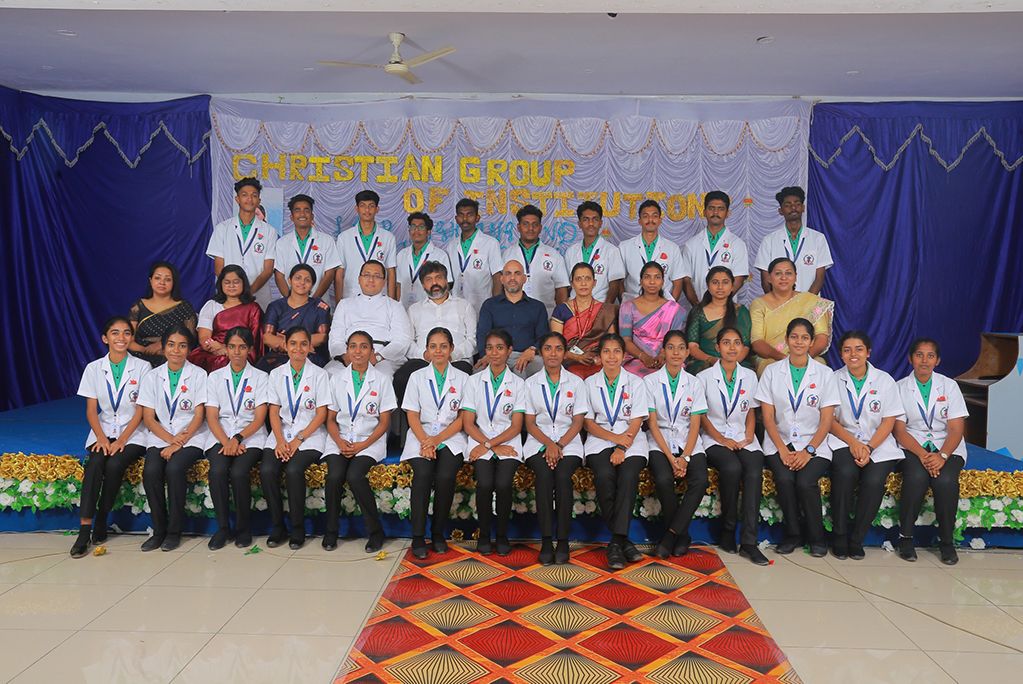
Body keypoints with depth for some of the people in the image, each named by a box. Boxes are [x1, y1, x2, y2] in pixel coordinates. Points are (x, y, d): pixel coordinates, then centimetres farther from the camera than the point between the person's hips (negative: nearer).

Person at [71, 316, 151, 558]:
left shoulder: (142, 367, 0)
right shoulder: (94, 368, 7)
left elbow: (141, 410, -4)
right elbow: (91, 410, 4)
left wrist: (122, 440, -13)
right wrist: (101, 438, -13)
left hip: (133, 434, -2)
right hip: (102, 432, 2)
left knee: (114, 465, -28)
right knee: (95, 463, -27)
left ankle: (101, 520, -9)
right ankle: (84, 529, -27)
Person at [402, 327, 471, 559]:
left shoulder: (462, 379, 10)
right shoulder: (417, 377, 12)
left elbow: (463, 418, 3)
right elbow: (412, 416, 5)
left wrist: (437, 439, -11)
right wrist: (425, 441, -13)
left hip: (451, 438, 0)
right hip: (421, 436, 1)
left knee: (445, 476, -27)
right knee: (423, 474, -28)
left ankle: (438, 534, -9)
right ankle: (418, 537, -17)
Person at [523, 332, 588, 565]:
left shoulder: (576, 382, 9)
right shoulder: (531, 383, 11)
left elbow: (578, 422, 3)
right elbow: (530, 423, 6)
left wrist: (559, 445, -12)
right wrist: (548, 444, -12)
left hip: (568, 442, 0)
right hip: (538, 442, 1)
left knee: (562, 476, -30)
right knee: (544, 476, -30)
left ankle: (563, 541, -23)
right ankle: (546, 541, -25)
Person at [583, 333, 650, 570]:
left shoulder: (636, 383, 8)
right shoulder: (590, 383, 11)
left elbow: (636, 423, 1)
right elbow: (588, 422, 5)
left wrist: (622, 447, -15)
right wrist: (615, 437, -11)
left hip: (631, 441, 0)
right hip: (600, 441, 0)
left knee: (629, 476, -31)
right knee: (604, 475, -30)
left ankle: (616, 543, -25)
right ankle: (623, 541, -18)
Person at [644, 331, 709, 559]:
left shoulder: (694, 383, 9)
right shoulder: (651, 381, 2)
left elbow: (695, 425, 2)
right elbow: (652, 424, -3)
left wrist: (685, 457, -14)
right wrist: (670, 457, -15)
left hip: (688, 443, 2)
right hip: (660, 443, -2)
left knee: (700, 480, -27)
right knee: (663, 479, -30)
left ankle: (671, 534, -12)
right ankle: (682, 535, -7)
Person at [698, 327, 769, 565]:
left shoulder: (750, 376, 14)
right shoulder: (704, 377, 5)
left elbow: (751, 413, 16)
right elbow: (702, 416, 1)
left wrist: (748, 437, -2)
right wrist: (722, 439, -11)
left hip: (743, 439, 2)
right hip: (714, 439, -2)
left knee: (754, 472, -29)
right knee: (732, 468, -33)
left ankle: (748, 542, -28)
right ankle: (727, 532, -16)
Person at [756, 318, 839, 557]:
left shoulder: (824, 374, 5)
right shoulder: (772, 371, 6)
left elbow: (826, 420, 1)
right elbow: (768, 417, 1)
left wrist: (808, 450, -12)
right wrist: (783, 450, -11)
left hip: (813, 444, -1)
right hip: (779, 442, 1)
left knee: (806, 482, -27)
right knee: (784, 479, -27)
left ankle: (817, 538, -3)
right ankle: (792, 535, -5)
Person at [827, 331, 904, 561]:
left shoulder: (884, 380, 6)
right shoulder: (834, 379, 6)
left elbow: (889, 421, 1)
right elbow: (830, 420, 2)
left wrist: (869, 447, -13)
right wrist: (853, 443, -13)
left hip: (878, 443, 1)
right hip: (843, 441, 0)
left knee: (874, 480, -28)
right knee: (845, 473, -31)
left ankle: (856, 539, -11)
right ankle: (839, 537, -16)